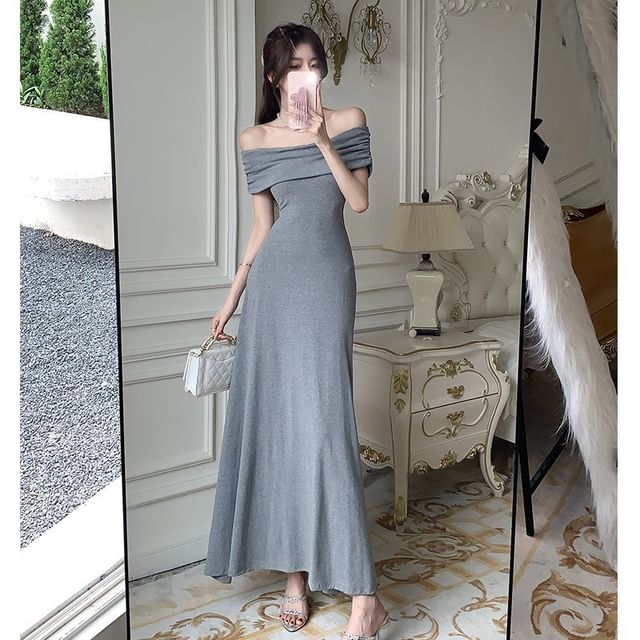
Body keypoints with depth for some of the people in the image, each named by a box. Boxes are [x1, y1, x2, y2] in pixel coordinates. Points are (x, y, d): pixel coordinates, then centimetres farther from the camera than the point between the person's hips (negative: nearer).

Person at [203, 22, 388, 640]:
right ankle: (294, 571, 15)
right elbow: (261, 225, 13)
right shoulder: (254, 139, 12)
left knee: (322, 419, -13)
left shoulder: (348, 121, 8)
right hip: (273, 277, 3)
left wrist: (322, 142, -9)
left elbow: (360, 200, 0)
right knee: (272, 418, 2)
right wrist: (232, 295, 11)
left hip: (327, 275, -3)